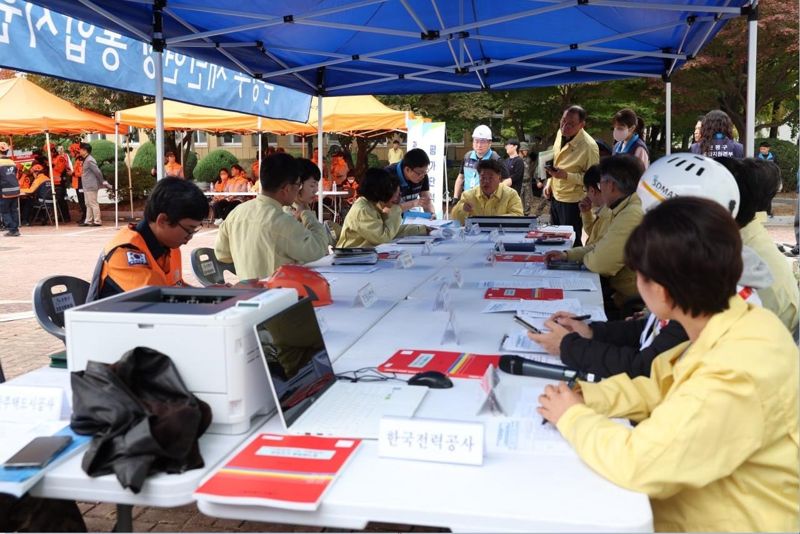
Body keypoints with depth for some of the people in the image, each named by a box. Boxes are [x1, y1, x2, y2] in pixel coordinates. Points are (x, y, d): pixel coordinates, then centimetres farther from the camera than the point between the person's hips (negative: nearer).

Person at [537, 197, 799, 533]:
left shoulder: (735, 378, -34)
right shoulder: (729, 327, -6)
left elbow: (637, 462, -34)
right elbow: (660, 389, 6)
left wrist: (572, 417, -17)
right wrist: (585, 397, -7)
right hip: (702, 503, 7)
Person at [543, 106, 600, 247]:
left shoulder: (589, 146, -24)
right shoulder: (560, 133, 0)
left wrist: (566, 176, -29)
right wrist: (550, 183, 9)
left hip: (573, 202, -7)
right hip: (555, 196, 7)